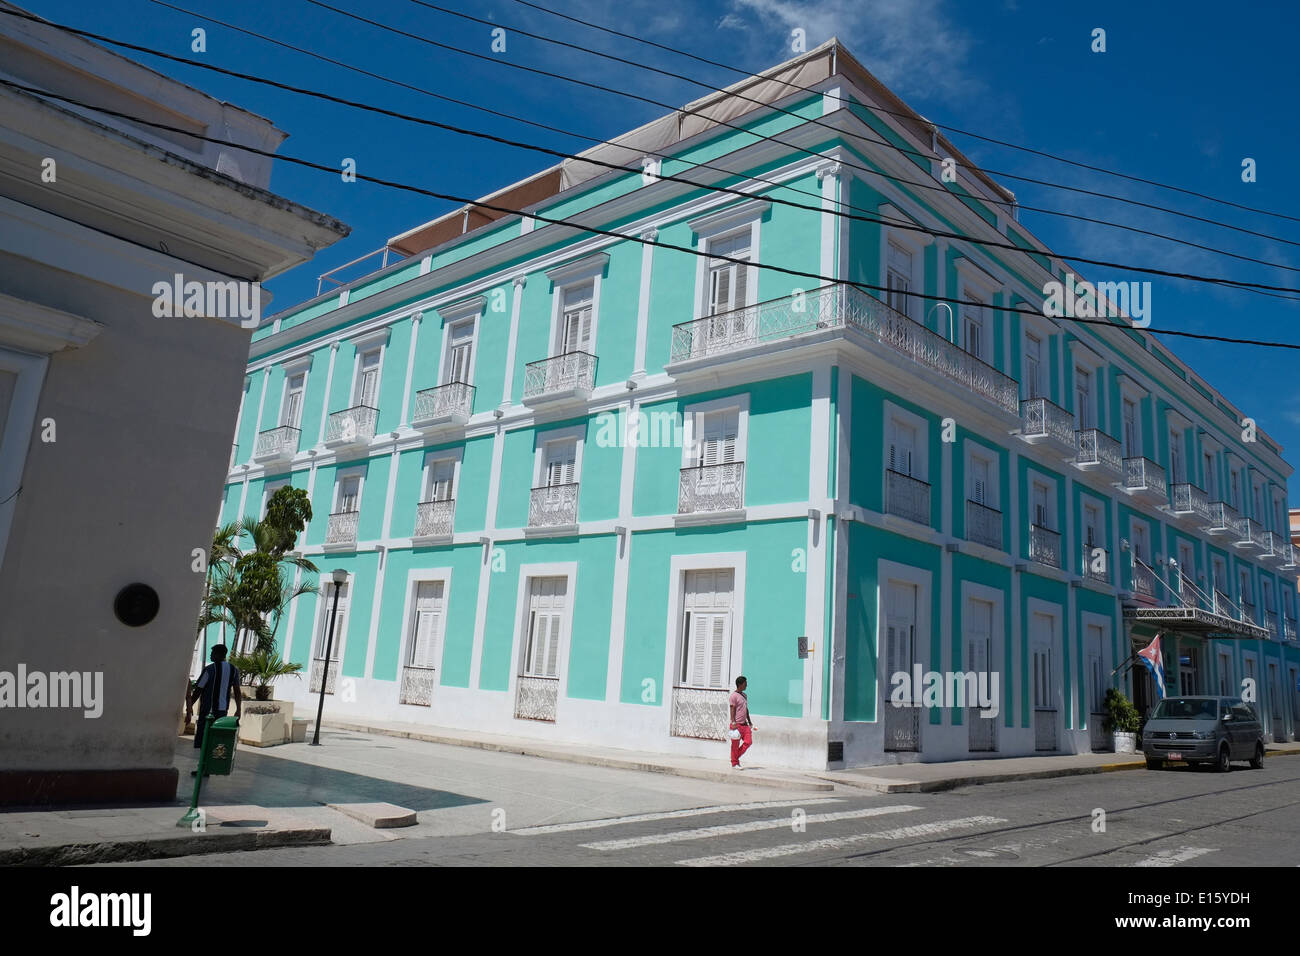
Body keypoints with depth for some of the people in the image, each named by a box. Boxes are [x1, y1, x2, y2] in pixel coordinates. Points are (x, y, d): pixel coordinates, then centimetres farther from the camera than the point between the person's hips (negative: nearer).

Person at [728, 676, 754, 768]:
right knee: (735, 745, -1)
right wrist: (733, 723, -20)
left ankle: (736, 757, 15)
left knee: (748, 742, 0)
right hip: (737, 725, -8)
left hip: (744, 724, 8)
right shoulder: (734, 696, -9)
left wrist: (749, 722, 22)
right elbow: (732, 710, -14)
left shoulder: (745, 695, 17)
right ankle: (734, 763, 9)